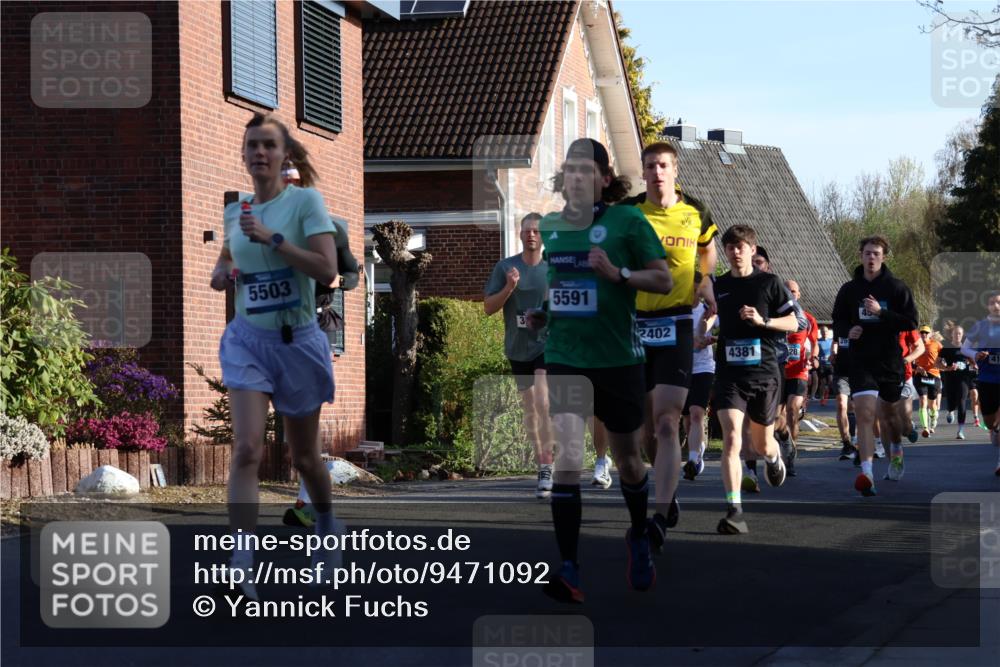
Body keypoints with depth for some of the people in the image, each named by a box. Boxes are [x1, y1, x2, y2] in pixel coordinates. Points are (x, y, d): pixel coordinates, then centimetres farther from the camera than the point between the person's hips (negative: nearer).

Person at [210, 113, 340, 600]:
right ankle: (241, 569, -19)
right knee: (247, 450, -16)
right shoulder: (234, 212, 5)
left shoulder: (305, 201, -7)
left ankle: (327, 530, 42)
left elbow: (326, 269, -18)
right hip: (248, 339, 2)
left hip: (297, 341, -2)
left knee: (304, 456, 12)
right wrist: (223, 275, 2)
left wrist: (271, 237, -23)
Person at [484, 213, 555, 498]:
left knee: (542, 402, -19)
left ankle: (547, 467, -19)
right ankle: (541, 463, 25)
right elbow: (489, 307, 0)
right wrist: (509, 288, -15)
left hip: (547, 343, -3)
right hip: (517, 347, 3)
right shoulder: (505, 267, 2)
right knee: (529, 408, 12)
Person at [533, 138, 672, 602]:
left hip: (618, 359, -2)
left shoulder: (627, 221, -7)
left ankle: (639, 538, 43)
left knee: (627, 460, 13)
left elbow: (664, 281, -6)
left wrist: (618, 273, -21)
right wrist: (539, 312, 5)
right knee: (565, 455, -14)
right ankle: (569, 571, -15)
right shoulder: (547, 226, 6)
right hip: (563, 357, 2)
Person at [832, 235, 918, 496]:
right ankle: (866, 474, -25)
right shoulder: (849, 289, 6)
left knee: (888, 413, 16)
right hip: (861, 361, 0)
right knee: (864, 414, -16)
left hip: (890, 360, 0)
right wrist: (847, 331, -8)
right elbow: (837, 322, 15)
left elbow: (911, 322, -6)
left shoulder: (897, 287, -1)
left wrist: (881, 312, -19)